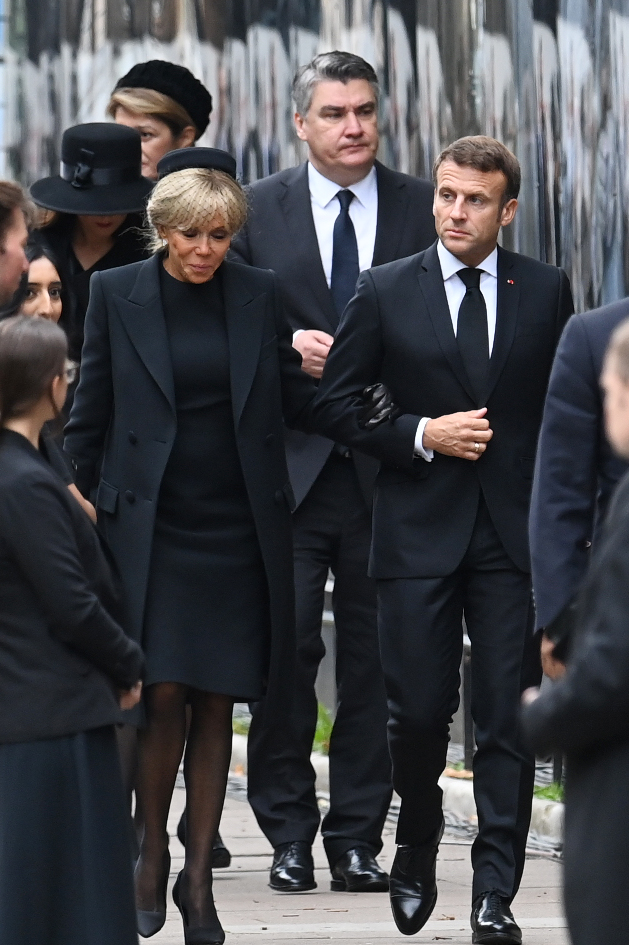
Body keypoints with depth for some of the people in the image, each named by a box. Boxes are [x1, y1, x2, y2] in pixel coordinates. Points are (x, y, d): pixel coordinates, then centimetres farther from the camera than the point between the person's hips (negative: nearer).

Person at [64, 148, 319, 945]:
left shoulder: (257, 296, 5)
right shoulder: (117, 294, 2)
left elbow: (298, 400, 10)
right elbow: (91, 409, 7)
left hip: (238, 526, 2)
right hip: (150, 525, -2)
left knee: (216, 702, 2)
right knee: (163, 694, -10)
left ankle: (198, 875, 10)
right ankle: (150, 854, 10)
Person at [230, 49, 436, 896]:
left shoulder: (422, 209, 5)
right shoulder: (258, 210, 4)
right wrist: (285, 346, -12)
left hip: (387, 468, 1)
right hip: (288, 466, 0)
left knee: (373, 659, 4)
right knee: (284, 650, -3)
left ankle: (358, 838, 11)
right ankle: (289, 835, 8)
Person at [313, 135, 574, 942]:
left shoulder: (545, 292, 6)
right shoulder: (385, 293, 3)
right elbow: (335, 404, 3)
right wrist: (422, 436, -10)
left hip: (515, 534, 0)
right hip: (419, 534, 0)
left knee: (508, 719, -3)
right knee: (418, 712, 1)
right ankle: (417, 845, 29)